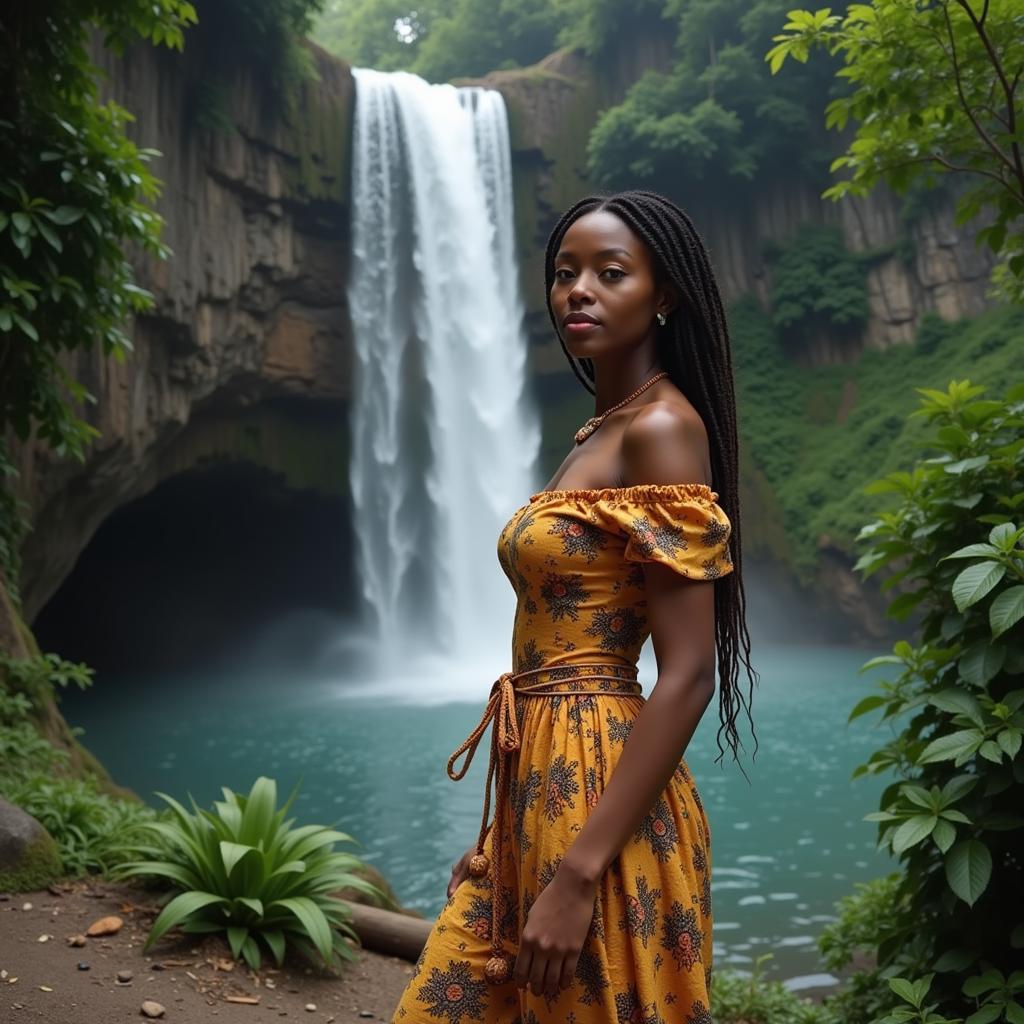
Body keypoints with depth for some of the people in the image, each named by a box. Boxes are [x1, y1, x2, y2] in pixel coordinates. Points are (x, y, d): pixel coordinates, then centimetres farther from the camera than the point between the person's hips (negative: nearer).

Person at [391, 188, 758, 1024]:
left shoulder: (662, 426, -14)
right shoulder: (601, 431, 12)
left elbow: (688, 675, -19)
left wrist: (580, 871, -21)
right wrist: (504, 831, 18)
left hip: (601, 788, -9)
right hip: (539, 782, 9)